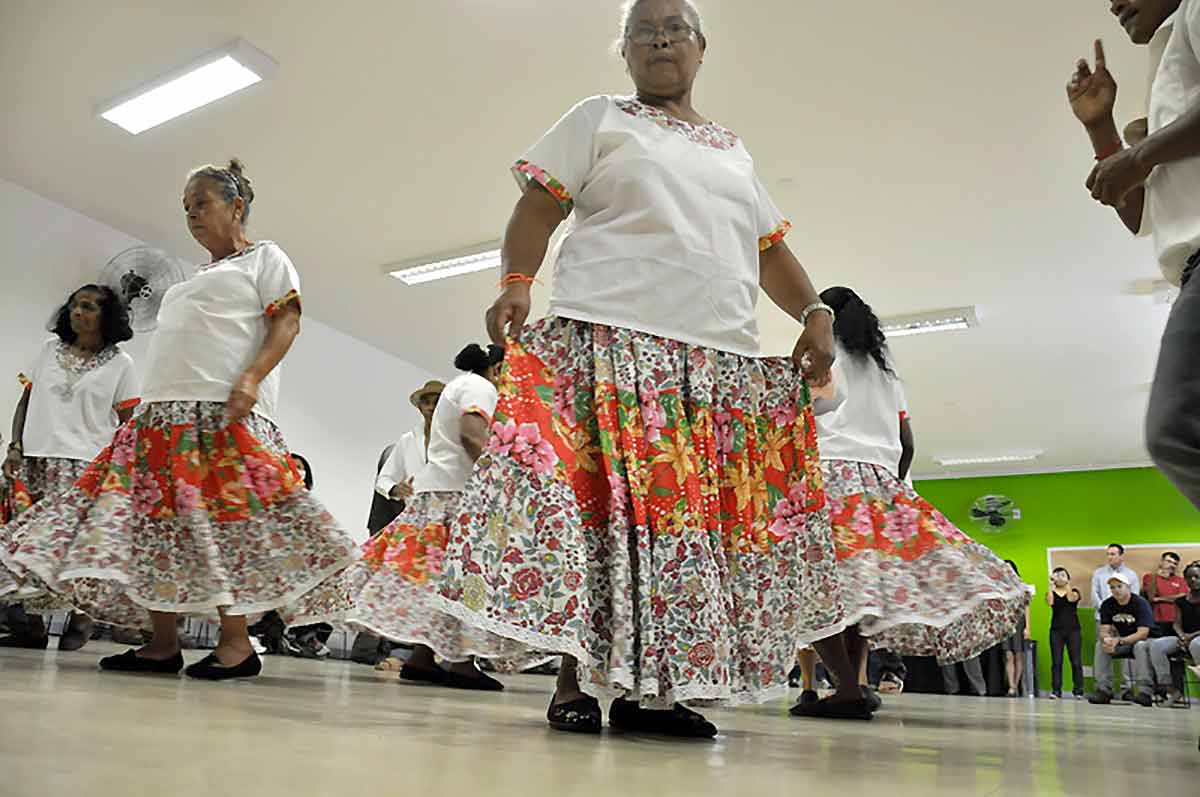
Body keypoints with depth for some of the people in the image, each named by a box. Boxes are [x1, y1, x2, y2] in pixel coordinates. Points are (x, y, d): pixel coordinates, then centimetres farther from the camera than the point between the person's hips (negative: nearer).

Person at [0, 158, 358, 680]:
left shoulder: (264, 257, 10)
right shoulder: (195, 280, 32)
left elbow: (287, 322, -4)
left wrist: (251, 378, -19)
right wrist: (151, 399, 18)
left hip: (224, 412, -8)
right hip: (165, 413, 8)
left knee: (219, 519, -14)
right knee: (153, 519, 0)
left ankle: (236, 643, -8)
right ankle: (163, 643, 4)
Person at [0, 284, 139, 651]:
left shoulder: (119, 363, 5)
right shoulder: (50, 349, 16)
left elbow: (127, 423, 3)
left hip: (85, 465, -4)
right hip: (34, 461, 4)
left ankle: (80, 617, 6)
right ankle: (33, 623, 8)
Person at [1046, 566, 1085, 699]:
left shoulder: (1074, 591, 7)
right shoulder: (1051, 592, 9)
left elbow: (1071, 598, -15)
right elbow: (1049, 602, -13)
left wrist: (1067, 584, -13)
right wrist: (1052, 585, -11)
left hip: (1073, 630, -1)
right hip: (1056, 630, 1)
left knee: (1076, 661, -1)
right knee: (1056, 661, -3)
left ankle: (1078, 691, 7)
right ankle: (1056, 691, -3)